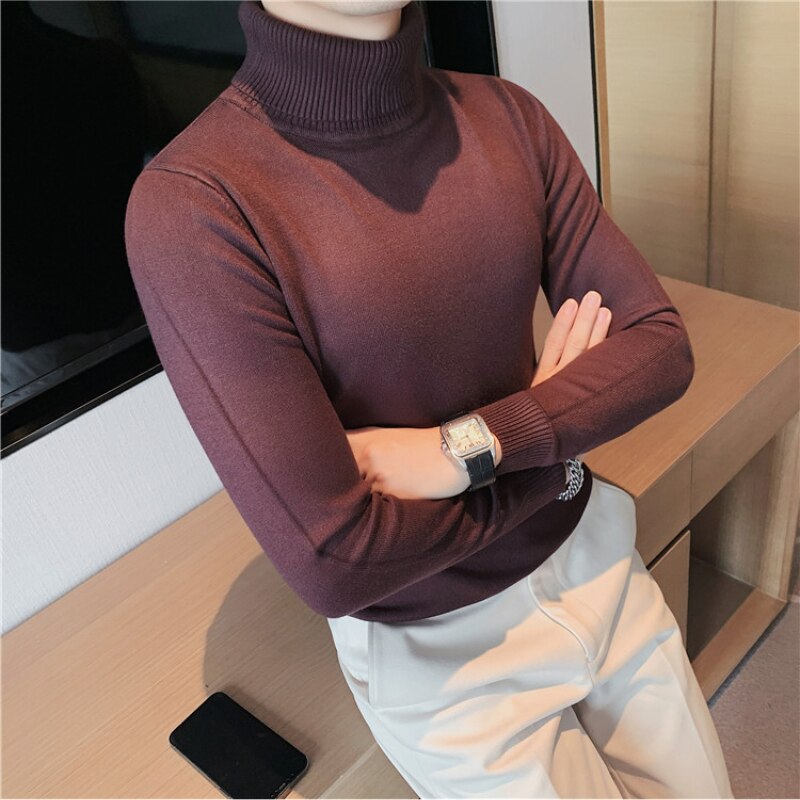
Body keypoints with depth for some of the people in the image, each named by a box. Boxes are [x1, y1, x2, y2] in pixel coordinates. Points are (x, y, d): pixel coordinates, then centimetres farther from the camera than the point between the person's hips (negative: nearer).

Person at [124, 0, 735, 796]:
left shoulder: (505, 116, -7)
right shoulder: (190, 204, -25)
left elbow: (662, 344, -6)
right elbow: (333, 565, -27)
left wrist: (467, 449, -23)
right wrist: (557, 431, -15)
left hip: (593, 550, 5)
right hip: (438, 645, -5)